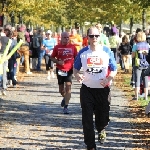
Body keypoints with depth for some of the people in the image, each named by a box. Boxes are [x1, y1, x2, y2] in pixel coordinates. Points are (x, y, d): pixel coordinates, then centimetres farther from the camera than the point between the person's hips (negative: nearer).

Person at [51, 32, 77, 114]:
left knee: (68, 87, -14)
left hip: (69, 70, -1)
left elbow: (76, 57, 11)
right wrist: (58, 61, -13)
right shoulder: (57, 47, 0)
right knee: (61, 89, 11)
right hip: (60, 70, 1)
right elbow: (52, 57, 5)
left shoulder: (72, 47, 1)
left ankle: (66, 106, -11)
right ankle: (65, 98, 45)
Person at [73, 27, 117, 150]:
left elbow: (114, 69, 2)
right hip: (87, 89, 0)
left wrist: (109, 78, -18)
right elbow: (76, 68, 9)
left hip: (103, 89, 0)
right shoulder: (83, 52, -1)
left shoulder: (107, 51, -3)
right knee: (87, 120, -3)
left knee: (103, 116, 9)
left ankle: (101, 130, 46)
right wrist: (76, 75, -14)